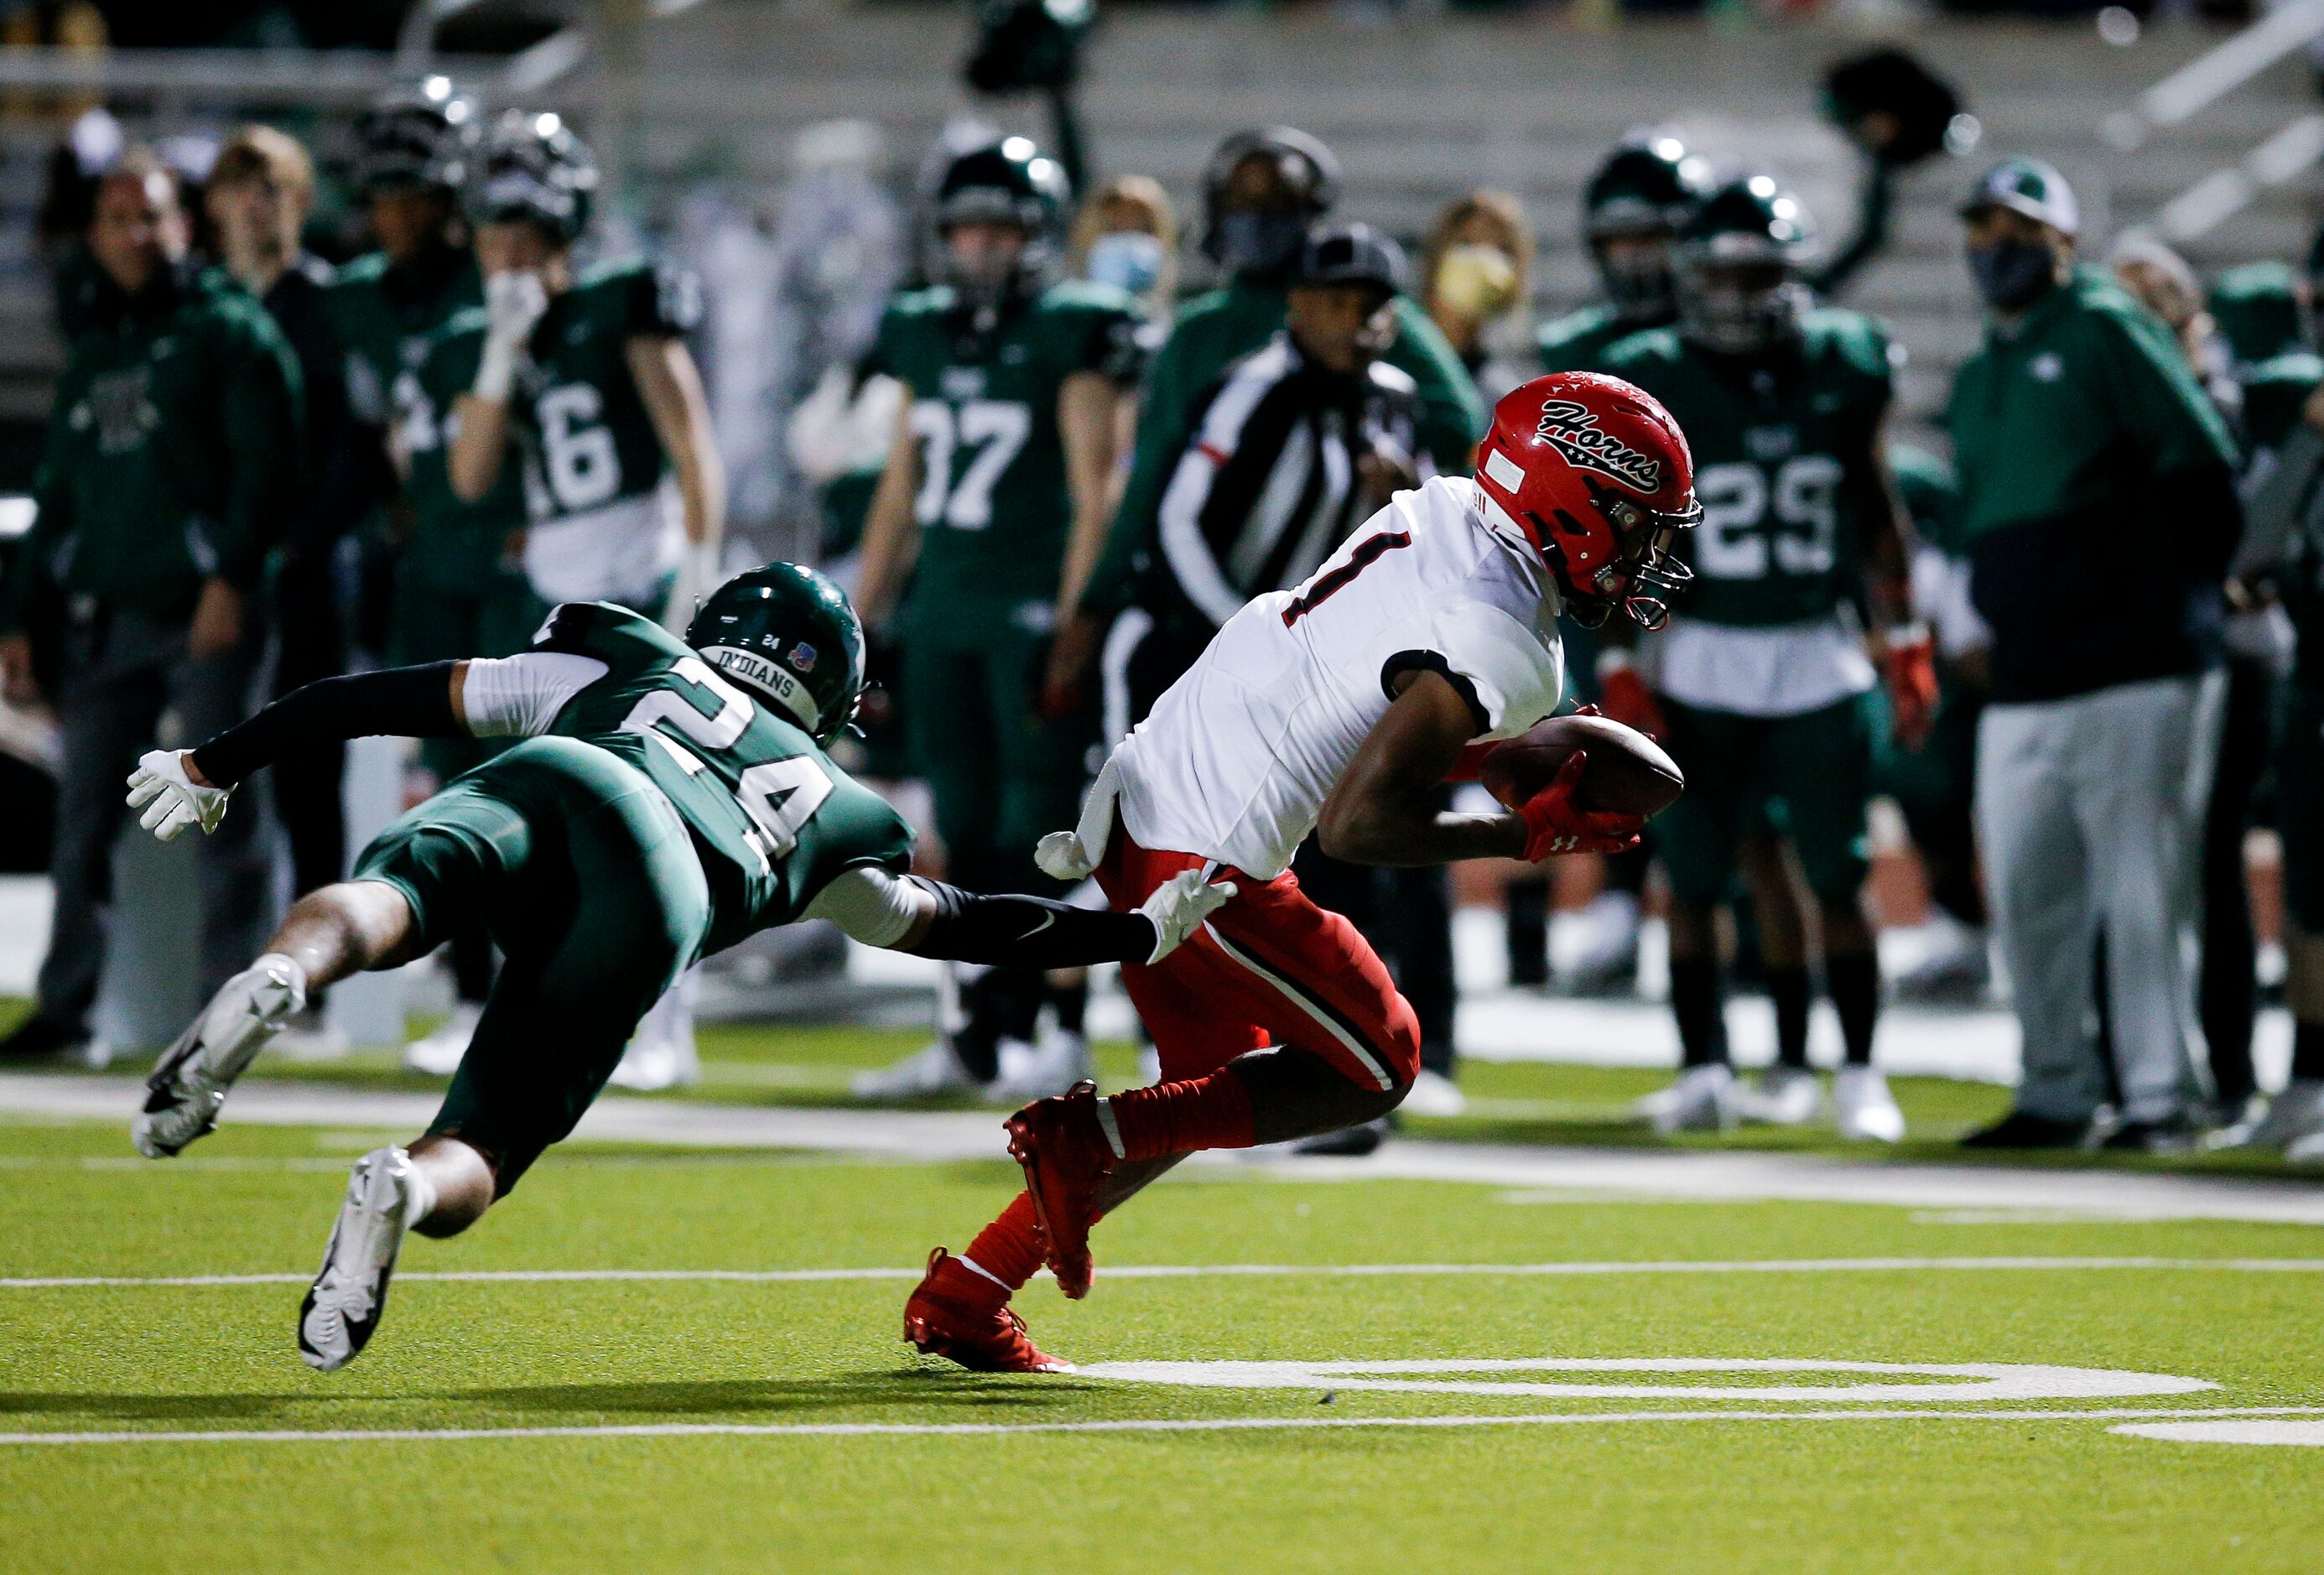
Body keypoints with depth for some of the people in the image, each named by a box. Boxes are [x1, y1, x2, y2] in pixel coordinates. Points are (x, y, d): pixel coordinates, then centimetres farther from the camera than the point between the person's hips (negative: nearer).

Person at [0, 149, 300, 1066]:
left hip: (205, 614, -6)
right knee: (83, 814, 2)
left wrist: (231, 577, -19)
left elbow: (266, 465, -8)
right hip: (105, 617, 6)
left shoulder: (230, 331, 1)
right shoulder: (92, 354, 21)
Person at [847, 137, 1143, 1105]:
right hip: (942, 614, 6)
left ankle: (1057, 1036, -2)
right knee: (966, 831, 8)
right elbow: (900, 490, 19)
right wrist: (861, 619, 17)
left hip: (1033, 611, -6)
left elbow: (1096, 491, -9)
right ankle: (973, 1035, 13)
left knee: (1040, 827, -6)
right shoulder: (925, 337, 13)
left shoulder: (1073, 336, -6)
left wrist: (1073, 623, -16)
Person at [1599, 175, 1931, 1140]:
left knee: (1834, 880, -1)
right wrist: (1629, 680, -6)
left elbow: (1876, 517, 12)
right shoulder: (1657, 382, -5)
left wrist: (1905, 645, 9)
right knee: (1695, 881, 1)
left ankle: (1860, 1076, 6)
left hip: (1818, 657, 1)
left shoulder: (1841, 369, 2)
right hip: (1703, 658, -1)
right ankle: (1703, 1072, 9)